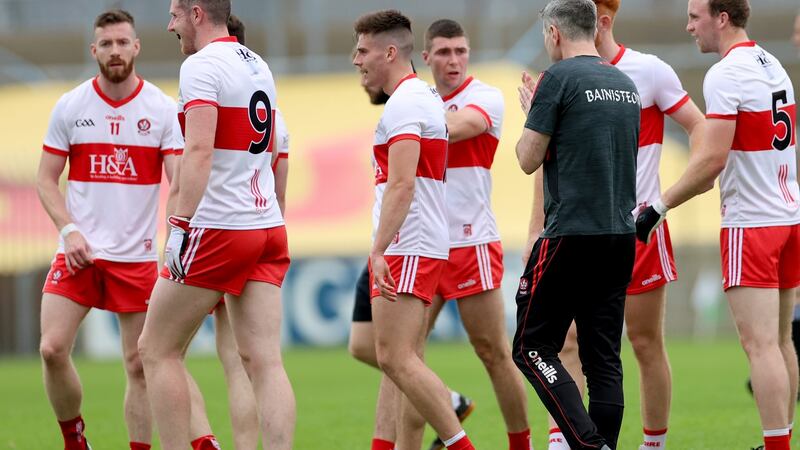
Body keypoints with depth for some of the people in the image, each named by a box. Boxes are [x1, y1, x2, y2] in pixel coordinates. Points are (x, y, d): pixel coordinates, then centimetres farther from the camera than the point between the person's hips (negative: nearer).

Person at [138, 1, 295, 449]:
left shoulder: (201, 65, -9)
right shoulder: (259, 67, 16)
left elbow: (200, 150, -20)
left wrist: (181, 226, -23)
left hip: (217, 228, -8)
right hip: (268, 227, 8)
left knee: (157, 349, 4)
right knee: (265, 360, 0)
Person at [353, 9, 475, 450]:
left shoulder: (404, 104, -13)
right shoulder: (424, 97, 19)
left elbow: (401, 185, -23)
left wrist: (379, 251, -27)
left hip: (405, 249, -11)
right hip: (422, 247, 11)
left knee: (396, 359, -14)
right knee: (402, 361, 9)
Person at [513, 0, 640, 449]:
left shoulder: (559, 78, -8)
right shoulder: (626, 84, 14)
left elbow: (529, 159, -7)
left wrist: (531, 111, 11)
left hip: (571, 235, -7)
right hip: (621, 236, 7)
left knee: (533, 347, -1)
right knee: (604, 357, 8)